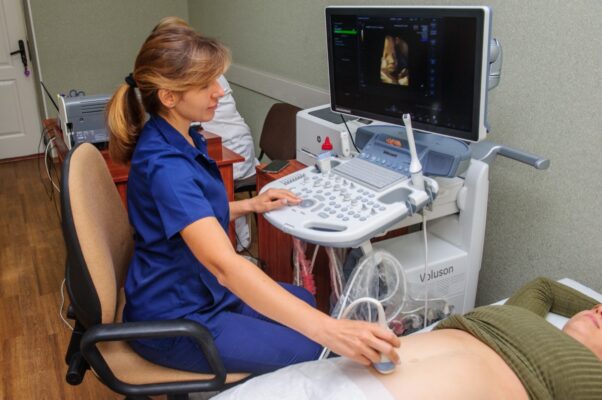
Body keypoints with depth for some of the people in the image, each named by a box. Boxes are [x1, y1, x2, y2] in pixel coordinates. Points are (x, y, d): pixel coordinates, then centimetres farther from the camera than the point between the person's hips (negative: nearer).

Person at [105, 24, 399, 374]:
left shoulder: (180, 139, 0)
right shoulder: (164, 165, -32)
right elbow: (224, 263, -44)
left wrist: (248, 206, 1)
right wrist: (329, 330, -50)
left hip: (196, 291, 9)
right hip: (174, 321, -9)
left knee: (304, 303, 19)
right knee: (309, 349, -5)